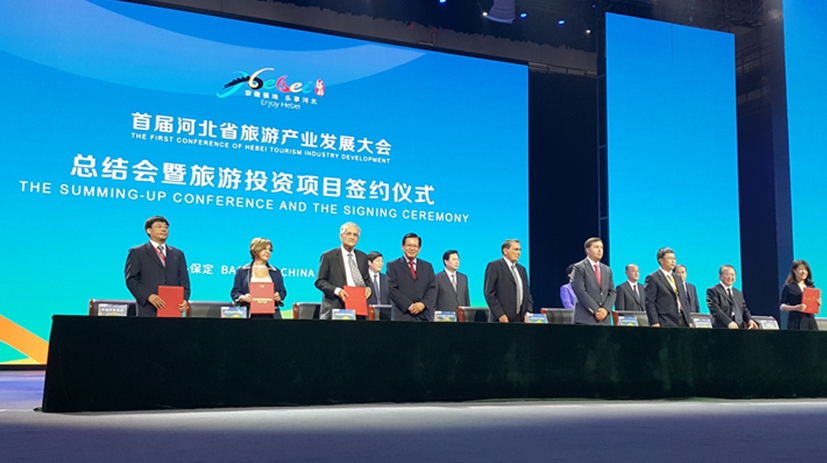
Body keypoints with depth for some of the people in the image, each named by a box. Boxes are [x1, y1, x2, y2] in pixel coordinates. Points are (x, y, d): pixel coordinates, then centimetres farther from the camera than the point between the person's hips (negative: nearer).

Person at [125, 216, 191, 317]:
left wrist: (185, 299, -6)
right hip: (148, 311, -3)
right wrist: (148, 296, -16)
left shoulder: (178, 254, 19)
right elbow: (131, 280, 0)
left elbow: (184, 281, 14)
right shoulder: (137, 252, 8)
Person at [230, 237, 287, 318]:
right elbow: (235, 292, 7)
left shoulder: (276, 272, 15)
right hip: (250, 315, -1)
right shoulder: (242, 271, 10)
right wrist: (243, 297, -14)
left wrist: (278, 297, -7)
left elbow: (282, 292, 16)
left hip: (271, 315, 2)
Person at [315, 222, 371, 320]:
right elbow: (319, 281, 0)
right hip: (335, 308, -4)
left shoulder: (363, 257, 15)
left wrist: (368, 288, -2)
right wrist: (336, 290, -16)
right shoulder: (328, 257, 2)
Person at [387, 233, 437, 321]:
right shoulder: (393, 266, 7)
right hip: (403, 315, -3)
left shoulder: (427, 266, 18)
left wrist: (423, 304, -9)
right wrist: (409, 306, -13)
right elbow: (392, 289, -3)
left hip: (424, 316, 3)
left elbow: (432, 288, 10)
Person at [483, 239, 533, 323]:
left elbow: (527, 293, 20)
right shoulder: (494, 266, -1)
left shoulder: (522, 269, 19)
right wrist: (500, 315, -15)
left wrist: (528, 312, 3)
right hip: (503, 318, -6)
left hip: (522, 319, 6)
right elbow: (489, 293, -8)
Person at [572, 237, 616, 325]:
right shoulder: (579, 268, 0)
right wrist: (595, 310, -13)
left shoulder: (607, 270, 18)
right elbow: (580, 291, -9)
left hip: (604, 319, 5)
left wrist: (605, 309, -5)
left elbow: (612, 292, 13)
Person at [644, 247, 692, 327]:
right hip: (665, 323, -7)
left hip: (682, 321, 7)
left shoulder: (678, 278, 20)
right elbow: (649, 303, -9)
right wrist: (654, 323, -16)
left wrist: (689, 321, 15)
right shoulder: (653, 278, -4)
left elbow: (684, 301, 22)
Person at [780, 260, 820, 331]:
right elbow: (782, 306, -3)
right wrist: (795, 308, -19)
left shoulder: (811, 286, 14)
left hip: (810, 321, 5)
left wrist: (818, 303, -1)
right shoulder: (788, 287, 0)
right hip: (796, 321, -5)